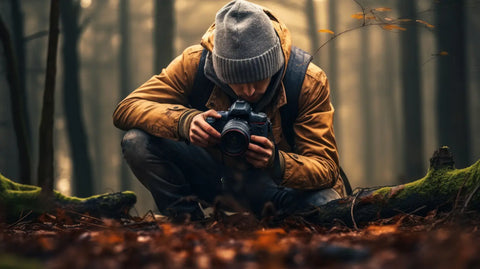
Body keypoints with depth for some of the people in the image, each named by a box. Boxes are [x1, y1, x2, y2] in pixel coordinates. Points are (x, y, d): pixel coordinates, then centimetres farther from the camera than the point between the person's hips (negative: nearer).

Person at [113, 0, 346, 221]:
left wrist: (277, 163, -45)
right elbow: (125, 109, -20)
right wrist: (184, 120, -41)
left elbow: (326, 169, -22)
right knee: (137, 142, -21)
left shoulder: (310, 82, -21)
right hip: (218, 178, 2)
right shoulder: (195, 63, -18)